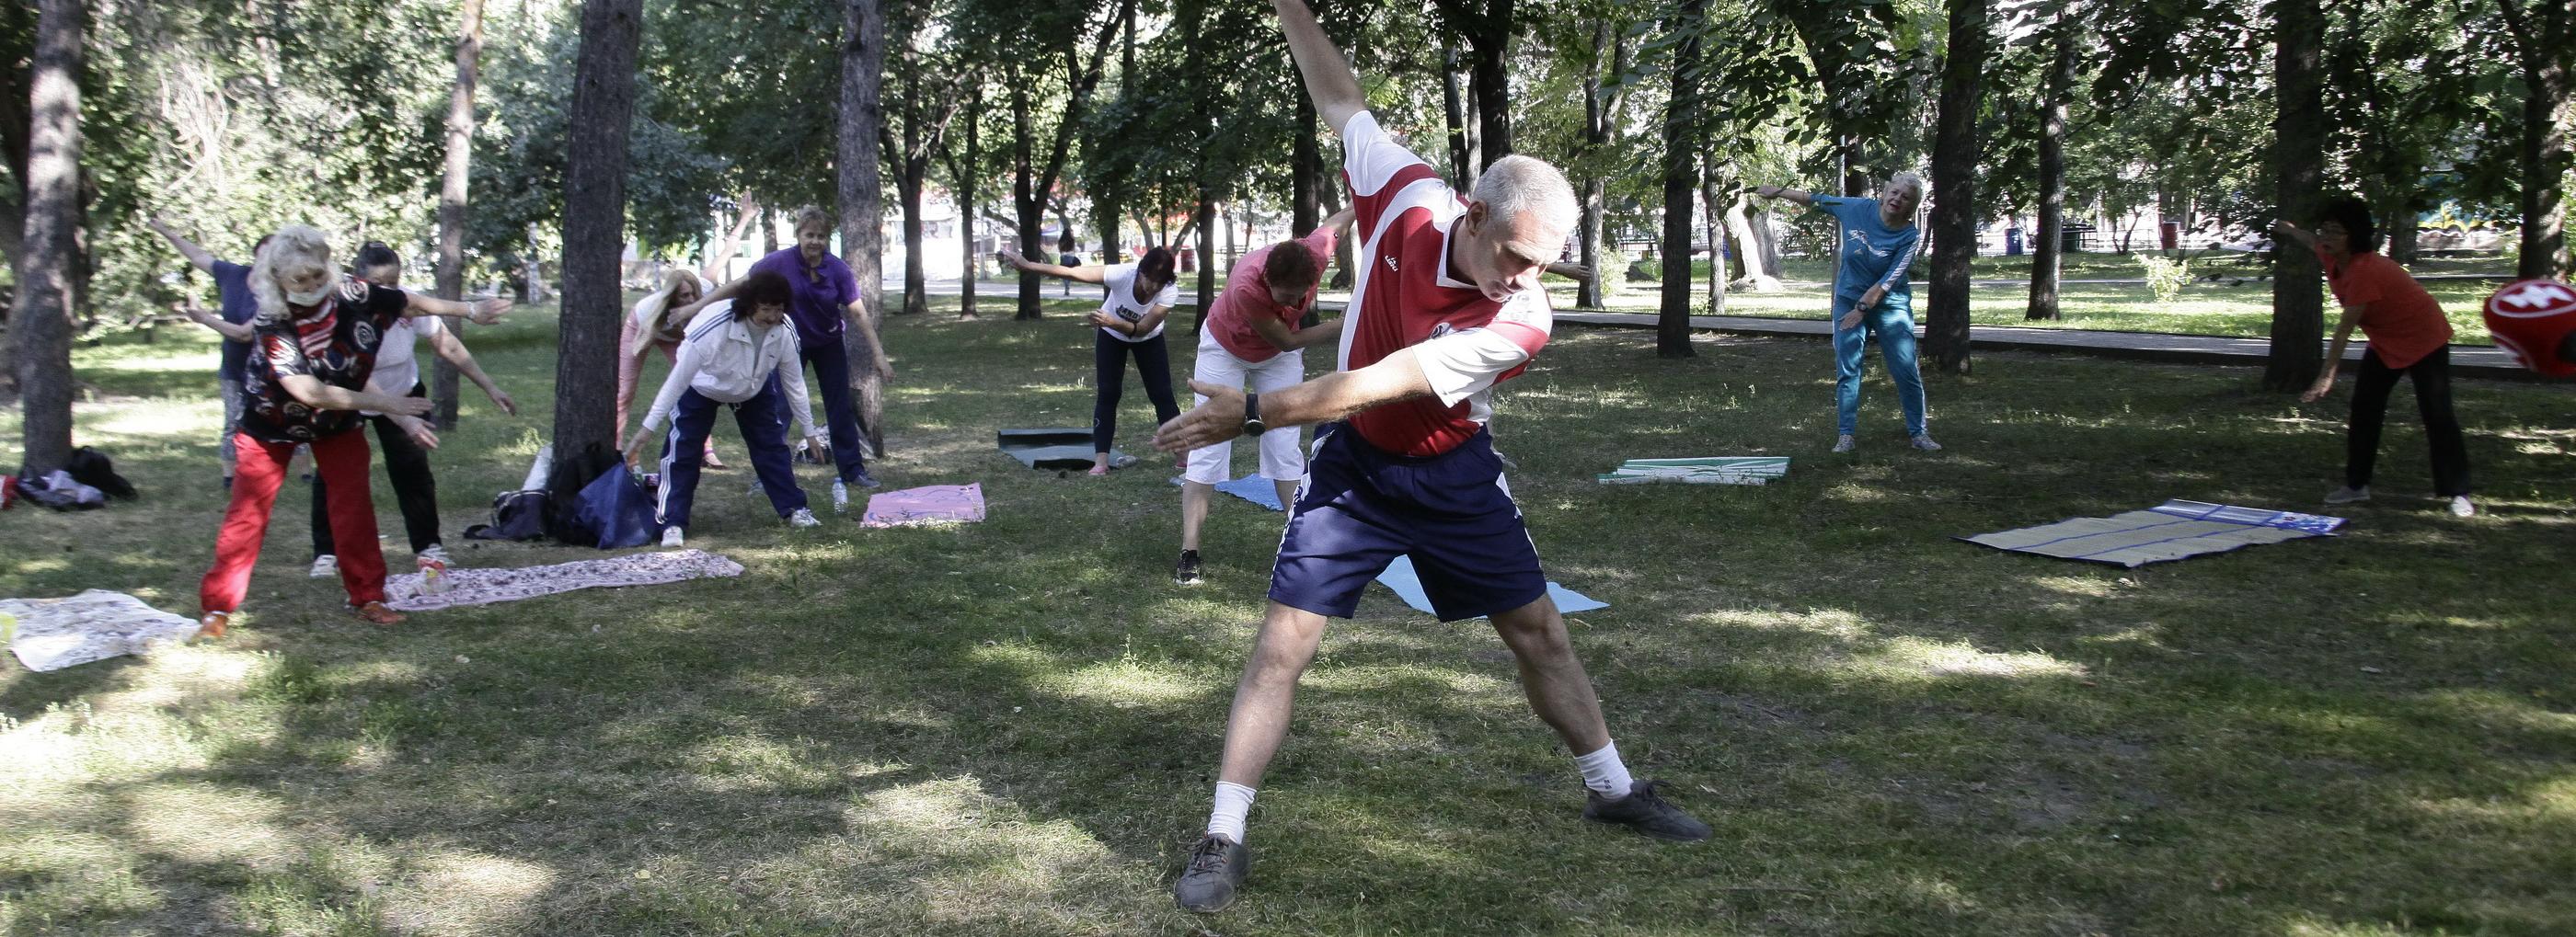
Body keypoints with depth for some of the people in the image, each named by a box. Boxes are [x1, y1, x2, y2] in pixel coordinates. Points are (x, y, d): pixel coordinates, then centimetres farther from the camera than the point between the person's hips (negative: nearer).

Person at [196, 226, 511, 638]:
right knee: (248, 512, -3)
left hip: (337, 420, 3)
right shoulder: (271, 325, -30)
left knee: (354, 504, 0)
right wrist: (383, 403, -31)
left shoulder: (353, 295, -22)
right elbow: (310, 393, -33)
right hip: (275, 421, -3)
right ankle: (216, 606, 5)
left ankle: (367, 596, 11)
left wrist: (471, 311, 3)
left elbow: (414, 303, -4)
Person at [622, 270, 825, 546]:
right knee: (682, 450, -11)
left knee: (772, 445, 2)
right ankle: (672, 523, -5)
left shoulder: (784, 332, -28)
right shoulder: (713, 325, -42)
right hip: (700, 387, -3)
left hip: (754, 389, 4)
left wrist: (808, 430, -4)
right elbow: (679, 376, -35)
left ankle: (794, 509, 15)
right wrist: (648, 426, -34)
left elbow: (793, 382, -12)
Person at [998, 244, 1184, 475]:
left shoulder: (1170, 292, -34)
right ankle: (1101, 460, -10)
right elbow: (1071, 273, -36)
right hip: (1111, 336, -1)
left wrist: (1112, 322, -50)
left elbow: (1142, 329, -34)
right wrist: (1027, 265, -39)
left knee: (1162, 394, -3)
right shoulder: (1122, 274, -37)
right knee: (1107, 393, -10)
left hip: (1148, 340, 1)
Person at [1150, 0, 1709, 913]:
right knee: (1282, 642, -7)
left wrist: (1250, 413, -30)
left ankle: (1612, 789, 33)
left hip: (1452, 476, 0)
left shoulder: (1521, 321, -27)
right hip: (1351, 464, 0)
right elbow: (1341, 100, -3)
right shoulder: (1408, 198, -21)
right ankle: (1223, 840, 1)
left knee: (1538, 629, 11)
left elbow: (1371, 385, -30)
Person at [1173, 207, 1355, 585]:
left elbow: (1340, 217, -9)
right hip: (1224, 350, -3)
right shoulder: (1246, 287, -44)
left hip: (1279, 356, 4)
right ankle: (1189, 554, -5)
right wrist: (1346, 324, -32)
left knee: (1285, 450, 0)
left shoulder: (1317, 251, -32)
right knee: (1207, 449, -6)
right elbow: (1287, 340, -31)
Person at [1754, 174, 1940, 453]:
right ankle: (1846, 435, 1)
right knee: (1847, 370, -3)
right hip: (1849, 301, 2)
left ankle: (1919, 433, 11)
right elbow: (1816, 200, 5)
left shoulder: (1910, 235, -16)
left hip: (1890, 305, -2)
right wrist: (1778, 192, 10)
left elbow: (1889, 279, -19)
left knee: (1907, 372, -2)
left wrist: (1862, 308, -20)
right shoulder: (1859, 208, -8)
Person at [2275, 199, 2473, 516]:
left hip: (2424, 340, -9)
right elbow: (2311, 242, 19)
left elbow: (2345, 328, -35)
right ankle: (2357, 485, 13)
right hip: (2384, 343, 9)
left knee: (2437, 416, -10)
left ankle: (2458, 494, -5)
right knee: (2363, 409, 6)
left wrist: (2327, 375, -34)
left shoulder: (2365, 270, -34)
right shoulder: (2331, 257, -9)